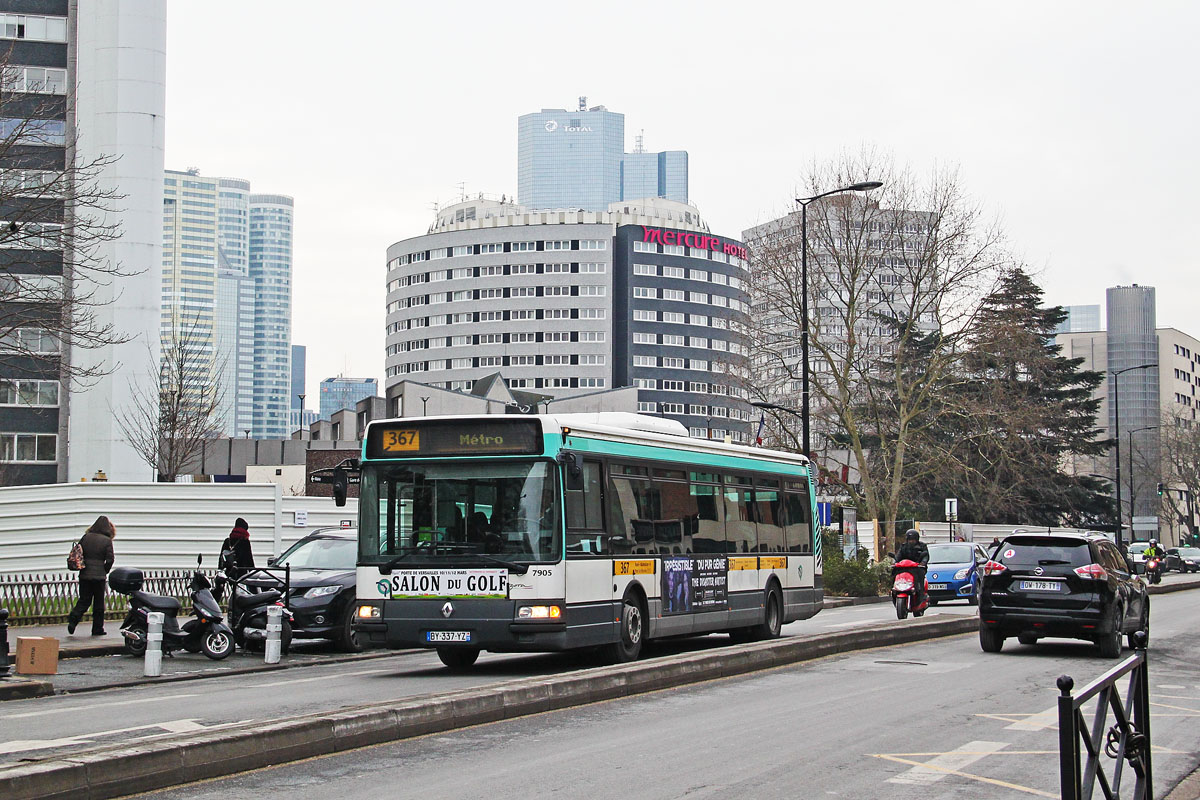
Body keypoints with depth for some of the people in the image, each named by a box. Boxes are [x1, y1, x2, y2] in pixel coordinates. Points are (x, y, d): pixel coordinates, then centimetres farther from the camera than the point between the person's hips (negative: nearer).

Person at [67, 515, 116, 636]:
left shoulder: (86, 537, 5)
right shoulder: (107, 541, -5)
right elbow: (110, 559, -9)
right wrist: (104, 571, 7)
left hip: (84, 575, 3)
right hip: (99, 575, -3)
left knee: (84, 600, 12)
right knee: (99, 603, 7)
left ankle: (73, 619, -12)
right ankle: (97, 629, 11)